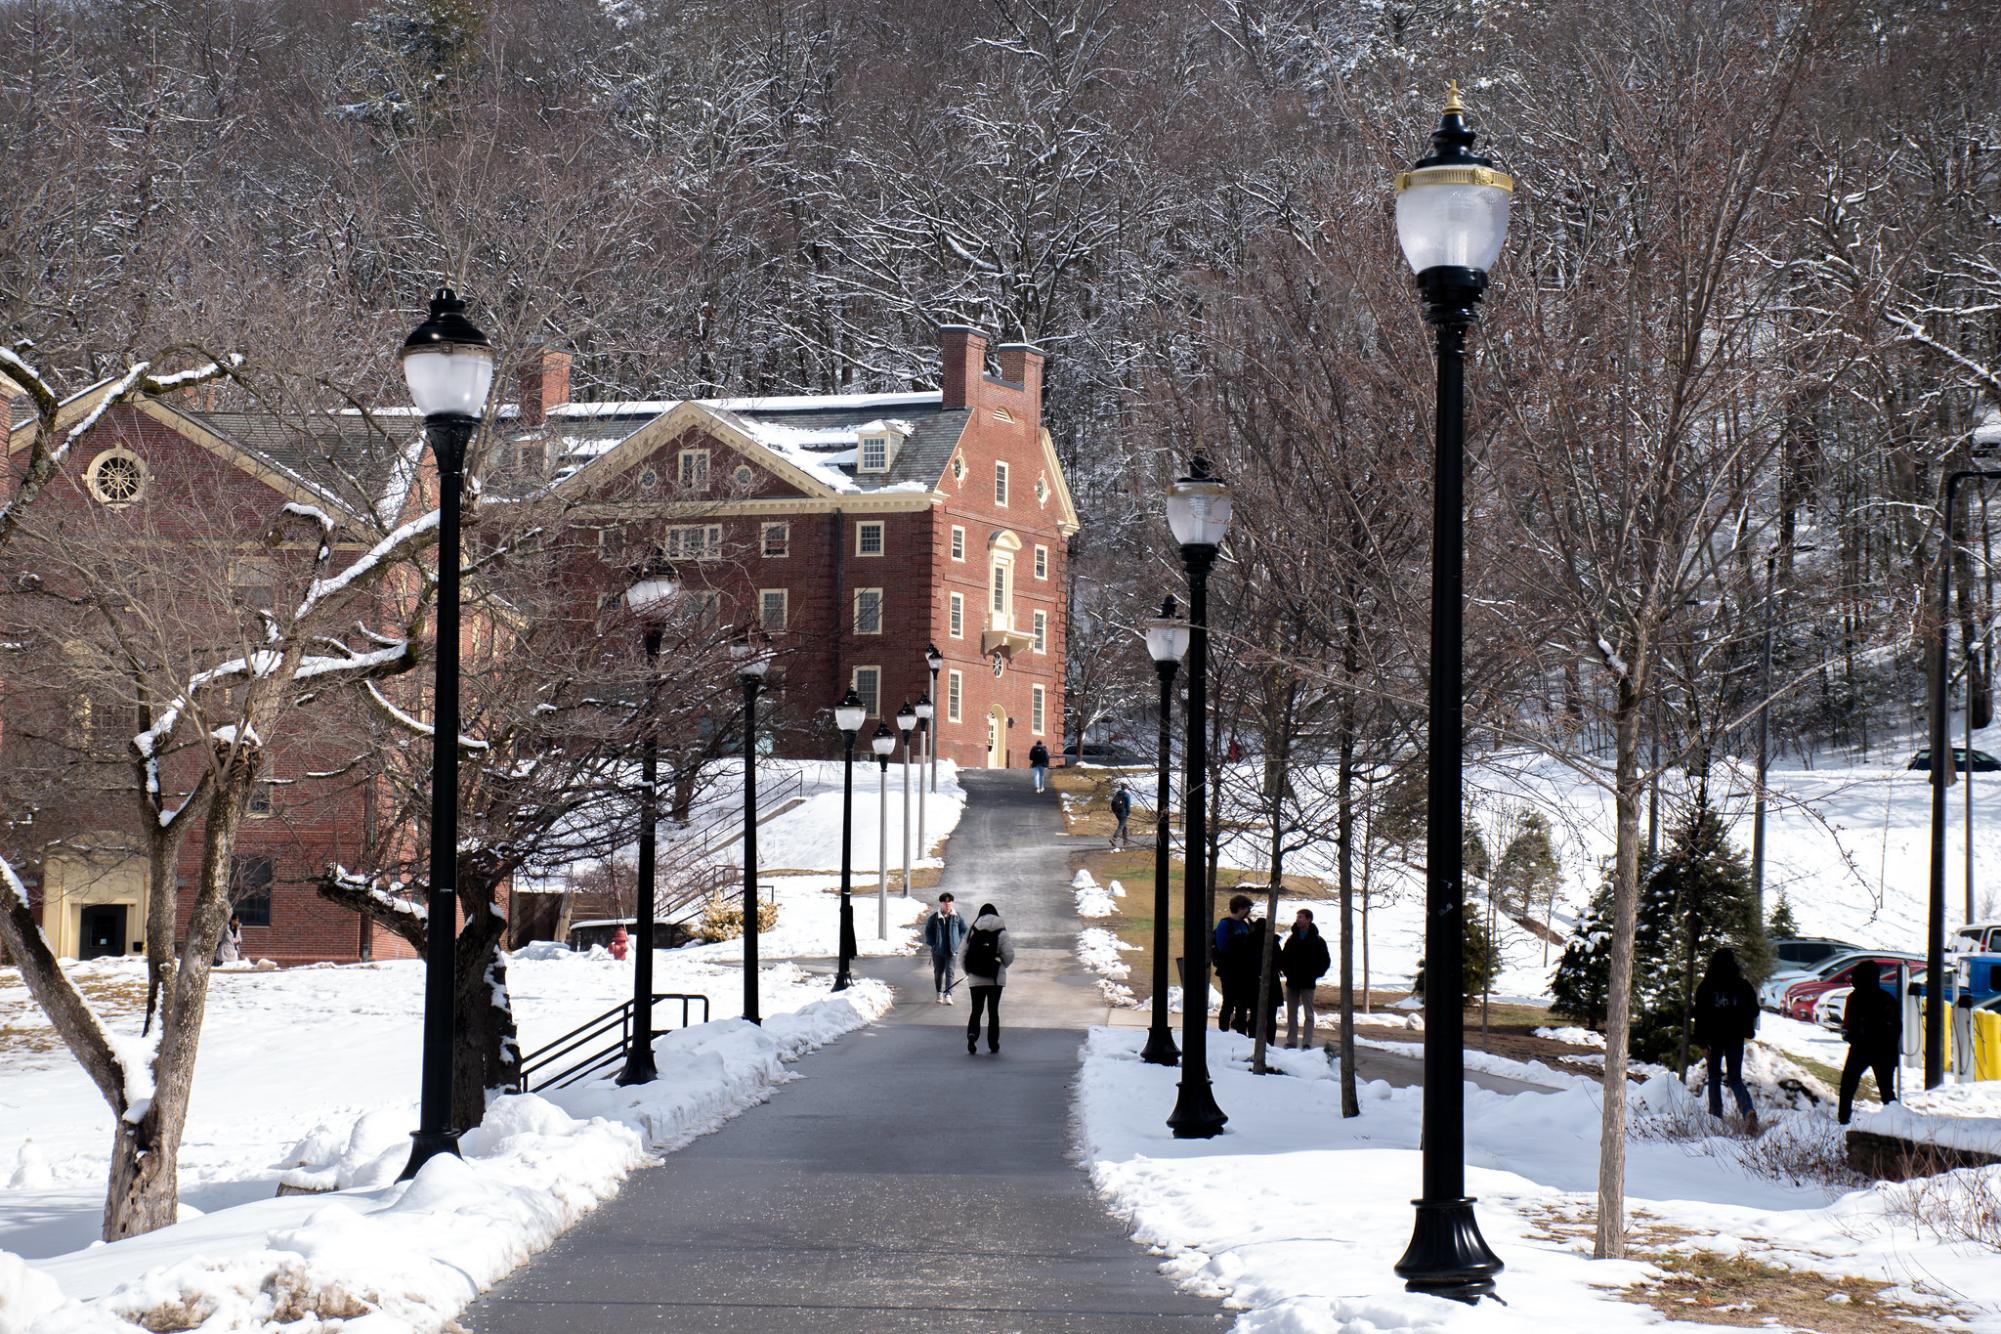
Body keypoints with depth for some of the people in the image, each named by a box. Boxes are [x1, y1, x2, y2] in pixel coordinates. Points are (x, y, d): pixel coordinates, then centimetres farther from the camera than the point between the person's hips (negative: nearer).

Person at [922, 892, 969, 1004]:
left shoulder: (957, 917, 0)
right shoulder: (935, 917, -4)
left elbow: (964, 930, 11)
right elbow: (928, 931, 5)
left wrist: (958, 942, 2)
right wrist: (933, 944, -4)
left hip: (952, 950, -1)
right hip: (938, 950, 1)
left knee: (950, 972, -11)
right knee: (938, 972, 13)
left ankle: (948, 995, -16)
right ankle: (939, 993, 30)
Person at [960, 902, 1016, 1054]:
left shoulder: (972, 932, 1)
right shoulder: (1001, 933, -4)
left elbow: (962, 955, 0)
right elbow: (1009, 955, -8)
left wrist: (967, 971, 15)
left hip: (975, 978, 1)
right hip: (996, 978, -1)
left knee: (976, 1010, 8)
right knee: (993, 1010, 9)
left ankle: (972, 1034, -19)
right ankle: (993, 1045, 11)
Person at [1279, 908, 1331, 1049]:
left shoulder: (1317, 941, -2)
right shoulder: (1291, 939, 9)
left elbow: (1326, 962, 0)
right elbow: (1283, 958, 16)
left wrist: (1315, 974, -9)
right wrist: (1286, 970, 1)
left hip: (1307, 984, -4)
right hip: (1292, 982, 4)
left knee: (1309, 1014, -3)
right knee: (1291, 1014, 7)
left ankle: (1307, 1042, -5)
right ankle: (1291, 1041, 12)